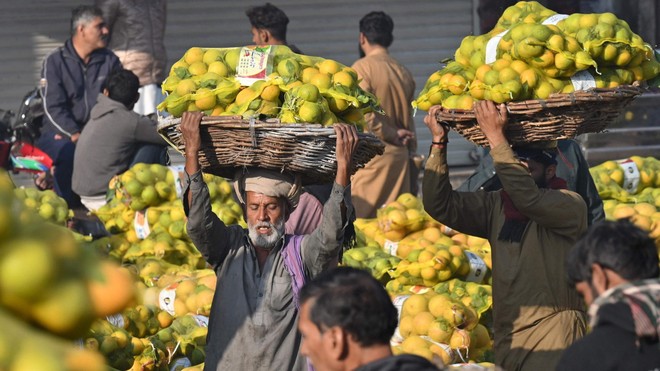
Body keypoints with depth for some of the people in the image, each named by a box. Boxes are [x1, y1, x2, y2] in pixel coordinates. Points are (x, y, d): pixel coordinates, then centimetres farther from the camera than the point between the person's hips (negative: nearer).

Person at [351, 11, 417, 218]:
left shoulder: (362, 67, -8)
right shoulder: (404, 73, 11)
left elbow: (365, 116, -14)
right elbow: (409, 120, 14)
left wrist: (392, 135, -2)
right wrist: (409, 151, 17)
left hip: (372, 154, -6)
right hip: (400, 156, 6)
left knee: (360, 219, -7)